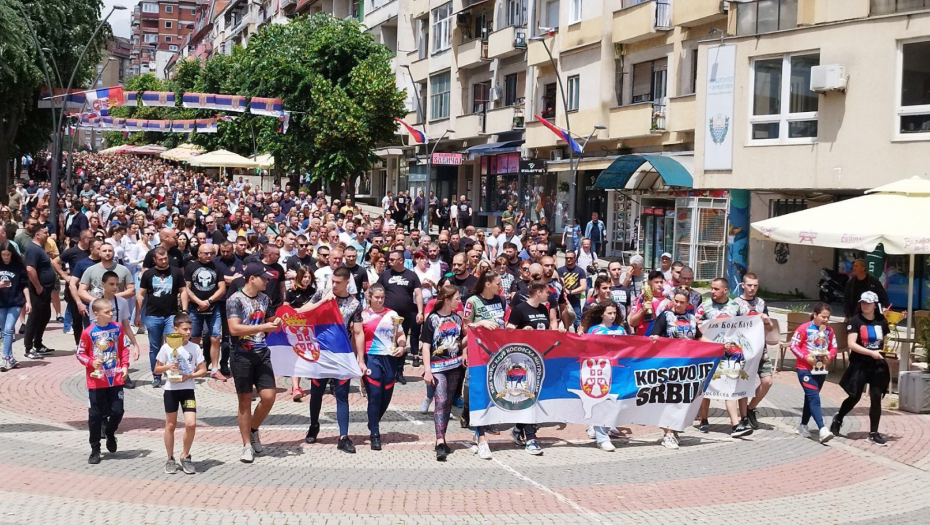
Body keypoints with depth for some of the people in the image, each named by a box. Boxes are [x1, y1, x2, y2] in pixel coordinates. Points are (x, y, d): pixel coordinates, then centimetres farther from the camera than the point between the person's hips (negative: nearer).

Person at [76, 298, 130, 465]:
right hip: (96, 380, -3)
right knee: (95, 415, 4)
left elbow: (123, 349, 10)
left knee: (117, 411, 2)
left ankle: (110, 433, 34)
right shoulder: (88, 332, -12)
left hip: (115, 379, 3)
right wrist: (91, 362, -21)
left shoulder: (117, 328, 0)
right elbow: (80, 353, -4)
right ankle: (95, 449, 15)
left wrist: (125, 366, -1)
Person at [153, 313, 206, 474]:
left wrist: (189, 376, -16)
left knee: (191, 424, -10)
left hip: (188, 390, 1)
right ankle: (170, 459, 22)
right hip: (171, 390, -1)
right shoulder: (167, 348, -5)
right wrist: (168, 367, -17)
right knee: (170, 425, 8)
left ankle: (185, 457, 9)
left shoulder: (195, 347, -2)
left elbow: (203, 370, 0)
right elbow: (156, 369, 2)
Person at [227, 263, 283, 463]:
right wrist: (262, 327, -22)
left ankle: (253, 430, 24)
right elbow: (234, 329, -20)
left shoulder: (264, 299, 9)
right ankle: (247, 445, 12)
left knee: (268, 396, -2)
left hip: (262, 354, 5)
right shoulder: (235, 300, -10)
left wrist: (275, 322, 1)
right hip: (242, 356, -5)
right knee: (245, 400, 3)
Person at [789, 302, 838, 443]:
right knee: (814, 397, -14)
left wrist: (829, 356, -9)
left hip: (821, 369, 6)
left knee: (810, 397, 16)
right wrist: (806, 356, -20)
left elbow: (833, 348, 11)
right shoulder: (804, 328, -11)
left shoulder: (829, 331, 4)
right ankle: (822, 429, -23)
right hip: (805, 368, -6)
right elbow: (794, 345, -10)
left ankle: (803, 425, 31)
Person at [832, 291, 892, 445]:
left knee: (876, 398, 1)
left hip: (878, 366, 3)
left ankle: (873, 433, 9)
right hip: (859, 365, -3)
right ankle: (838, 419, 31)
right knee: (854, 397, 4)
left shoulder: (882, 321, 4)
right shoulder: (855, 321, -8)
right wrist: (871, 353, -23)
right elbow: (851, 344, -17)